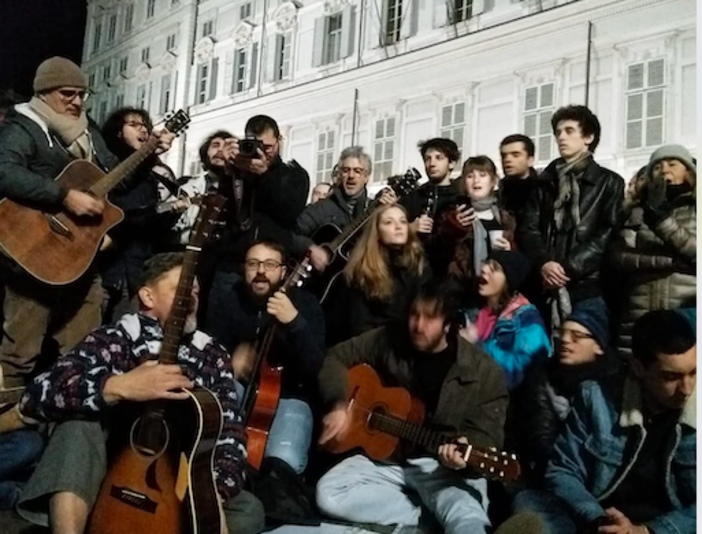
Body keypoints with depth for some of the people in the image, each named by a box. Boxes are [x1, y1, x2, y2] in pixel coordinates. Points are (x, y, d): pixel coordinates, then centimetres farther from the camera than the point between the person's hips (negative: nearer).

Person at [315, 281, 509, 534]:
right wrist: (339, 404, -7)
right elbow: (337, 357, 8)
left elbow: (486, 433, -8)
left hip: (444, 466, -7)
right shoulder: (389, 340, -1)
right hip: (386, 455, 8)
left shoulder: (483, 371, -8)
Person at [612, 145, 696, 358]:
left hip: (687, 316, -2)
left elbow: (694, 252, -5)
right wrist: (670, 260, -8)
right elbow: (620, 256, 2)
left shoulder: (695, 209, 11)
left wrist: (662, 220, -11)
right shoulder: (639, 211, 16)